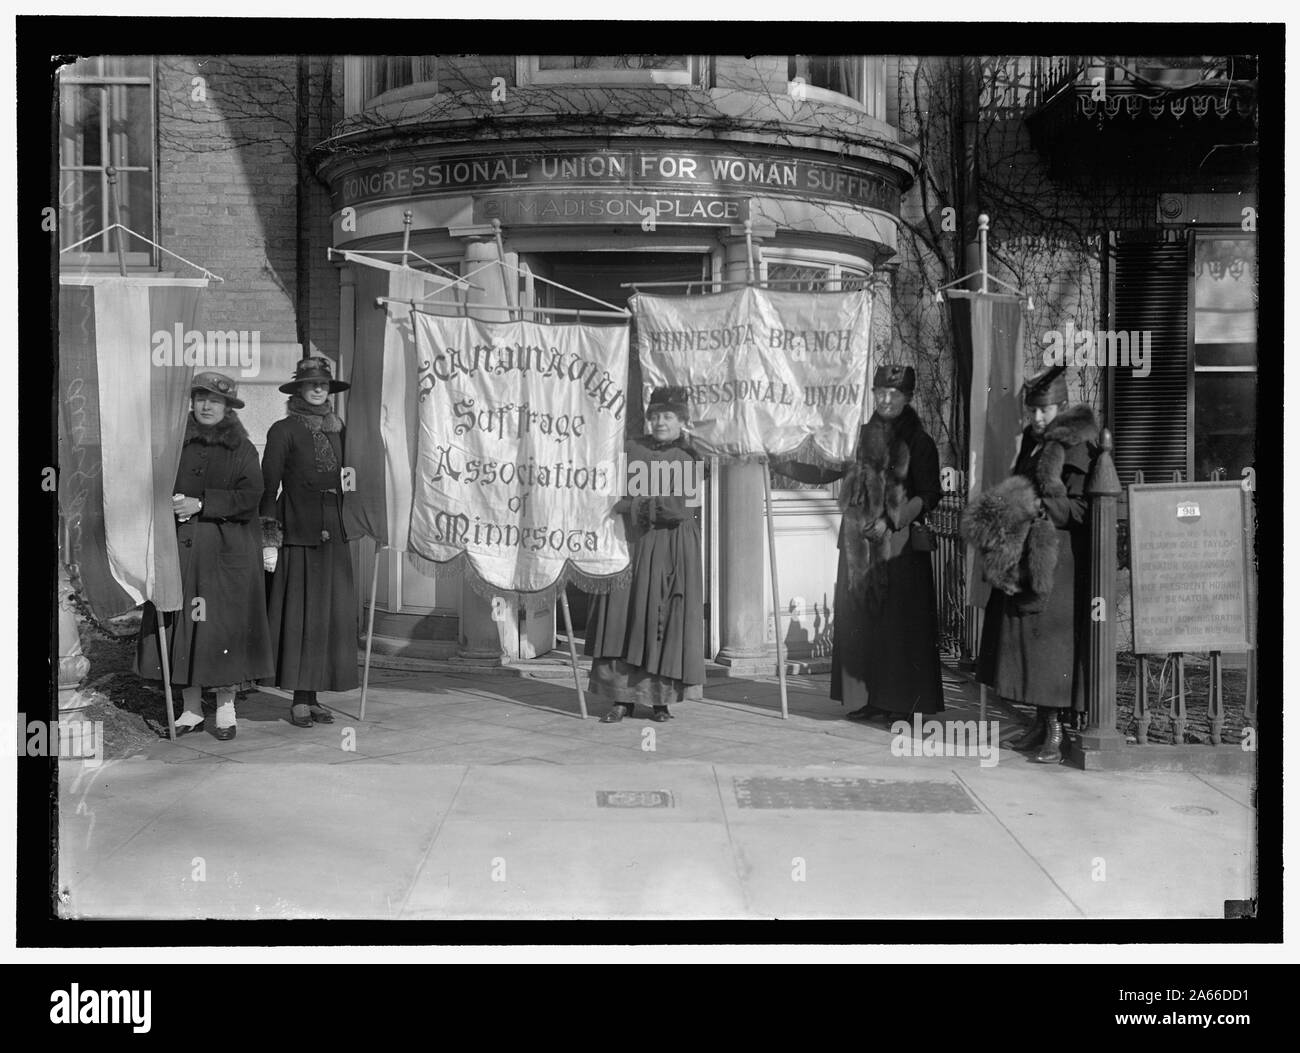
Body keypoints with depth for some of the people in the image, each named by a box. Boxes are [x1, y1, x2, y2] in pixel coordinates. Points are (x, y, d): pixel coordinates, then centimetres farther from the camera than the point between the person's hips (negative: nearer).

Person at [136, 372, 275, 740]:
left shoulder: (241, 448, 4)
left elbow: (251, 495, -7)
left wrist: (201, 504, -14)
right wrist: (170, 503, -8)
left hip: (227, 549, -2)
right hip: (181, 547, 2)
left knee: (225, 624, -3)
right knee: (183, 624, 2)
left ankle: (225, 707, 8)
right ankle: (192, 709, 11)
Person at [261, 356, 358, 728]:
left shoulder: (337, 429, 14)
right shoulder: (283, 431, -2)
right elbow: (269, 486, -5)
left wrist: (344, 529, 15)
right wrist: (270, 539, -11)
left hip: (333, 534, 5)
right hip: (298, 533, -5)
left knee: (333, 612, 4)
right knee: (300, 614, -4)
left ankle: (313, 696, 12)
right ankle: (299, 700, 3)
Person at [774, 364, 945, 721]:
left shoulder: (919, 443, -1)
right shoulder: (859, 437, 12)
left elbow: (930, 493, -7)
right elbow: (825, 472, 16)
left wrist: (907, 512, -26)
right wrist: (780, 464, 7)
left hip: (900, 546, -4)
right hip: (858, 545, 5)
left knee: (899, 621, -5)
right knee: (858, 620, 4)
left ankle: (902, 702, 2)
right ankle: (867, 698, 12)